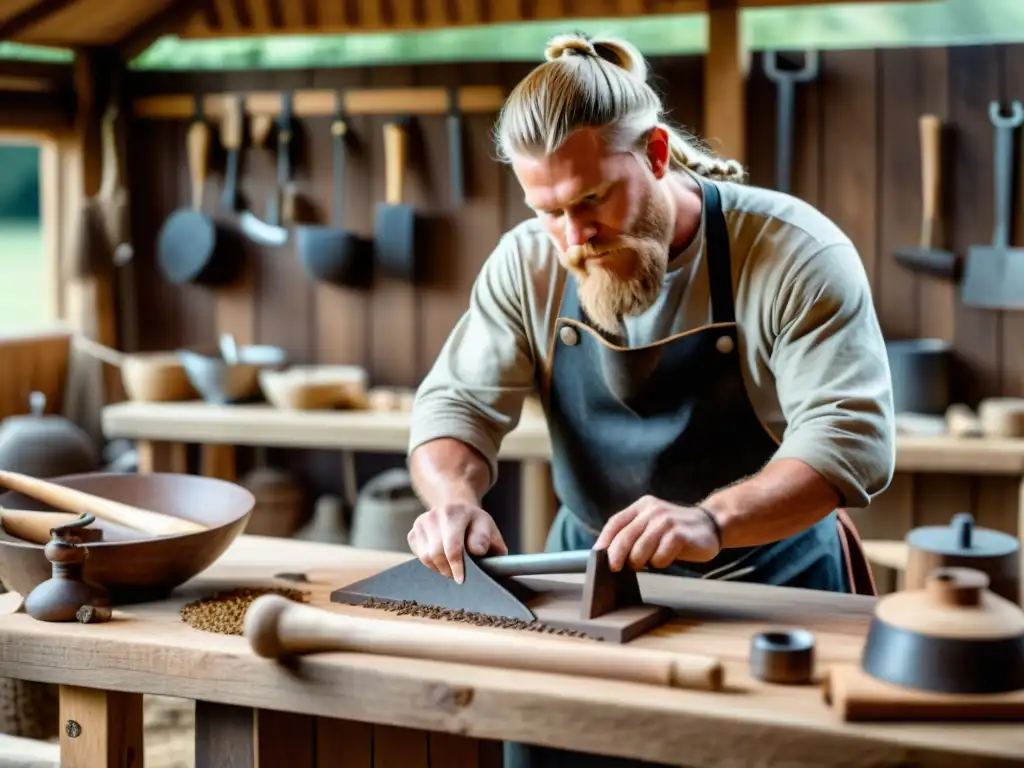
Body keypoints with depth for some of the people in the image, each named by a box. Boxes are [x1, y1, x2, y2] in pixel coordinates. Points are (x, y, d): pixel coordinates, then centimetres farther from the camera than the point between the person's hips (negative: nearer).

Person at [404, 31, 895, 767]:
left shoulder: (794, 254, -15)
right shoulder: (528, 264, -3)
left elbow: (853, 436, -23)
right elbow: (458, 402, 1)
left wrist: (709, 520, -40)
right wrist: (454, 496, -23)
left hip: (767, 587, -3)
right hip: (589, 573, 3)